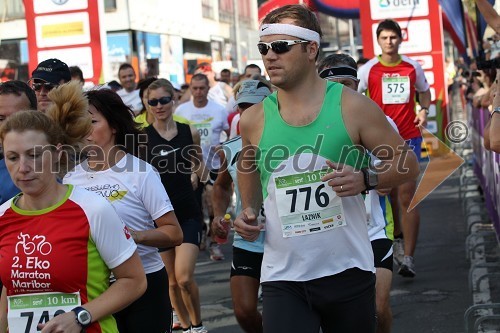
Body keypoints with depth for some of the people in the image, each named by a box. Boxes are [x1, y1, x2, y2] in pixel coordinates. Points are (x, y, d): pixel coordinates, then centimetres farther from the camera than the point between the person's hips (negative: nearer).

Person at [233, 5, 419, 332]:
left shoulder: (352, 106, -5)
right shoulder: (253, 120, 2)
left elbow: (408, 163, 1)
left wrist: (365, 179, -17)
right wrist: (249, 211, 5)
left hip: (348, 271, -1)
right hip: (282, 277, 1)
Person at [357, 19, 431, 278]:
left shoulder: (412, 67, 4)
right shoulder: (369, 69, -1)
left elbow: (424, 91, 20)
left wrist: (424, 110, 2)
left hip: (408, 137, -1)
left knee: (407, 195, -11)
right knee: (388, 193, 12)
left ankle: (408, 257, -12)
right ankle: (397, 237, 39)